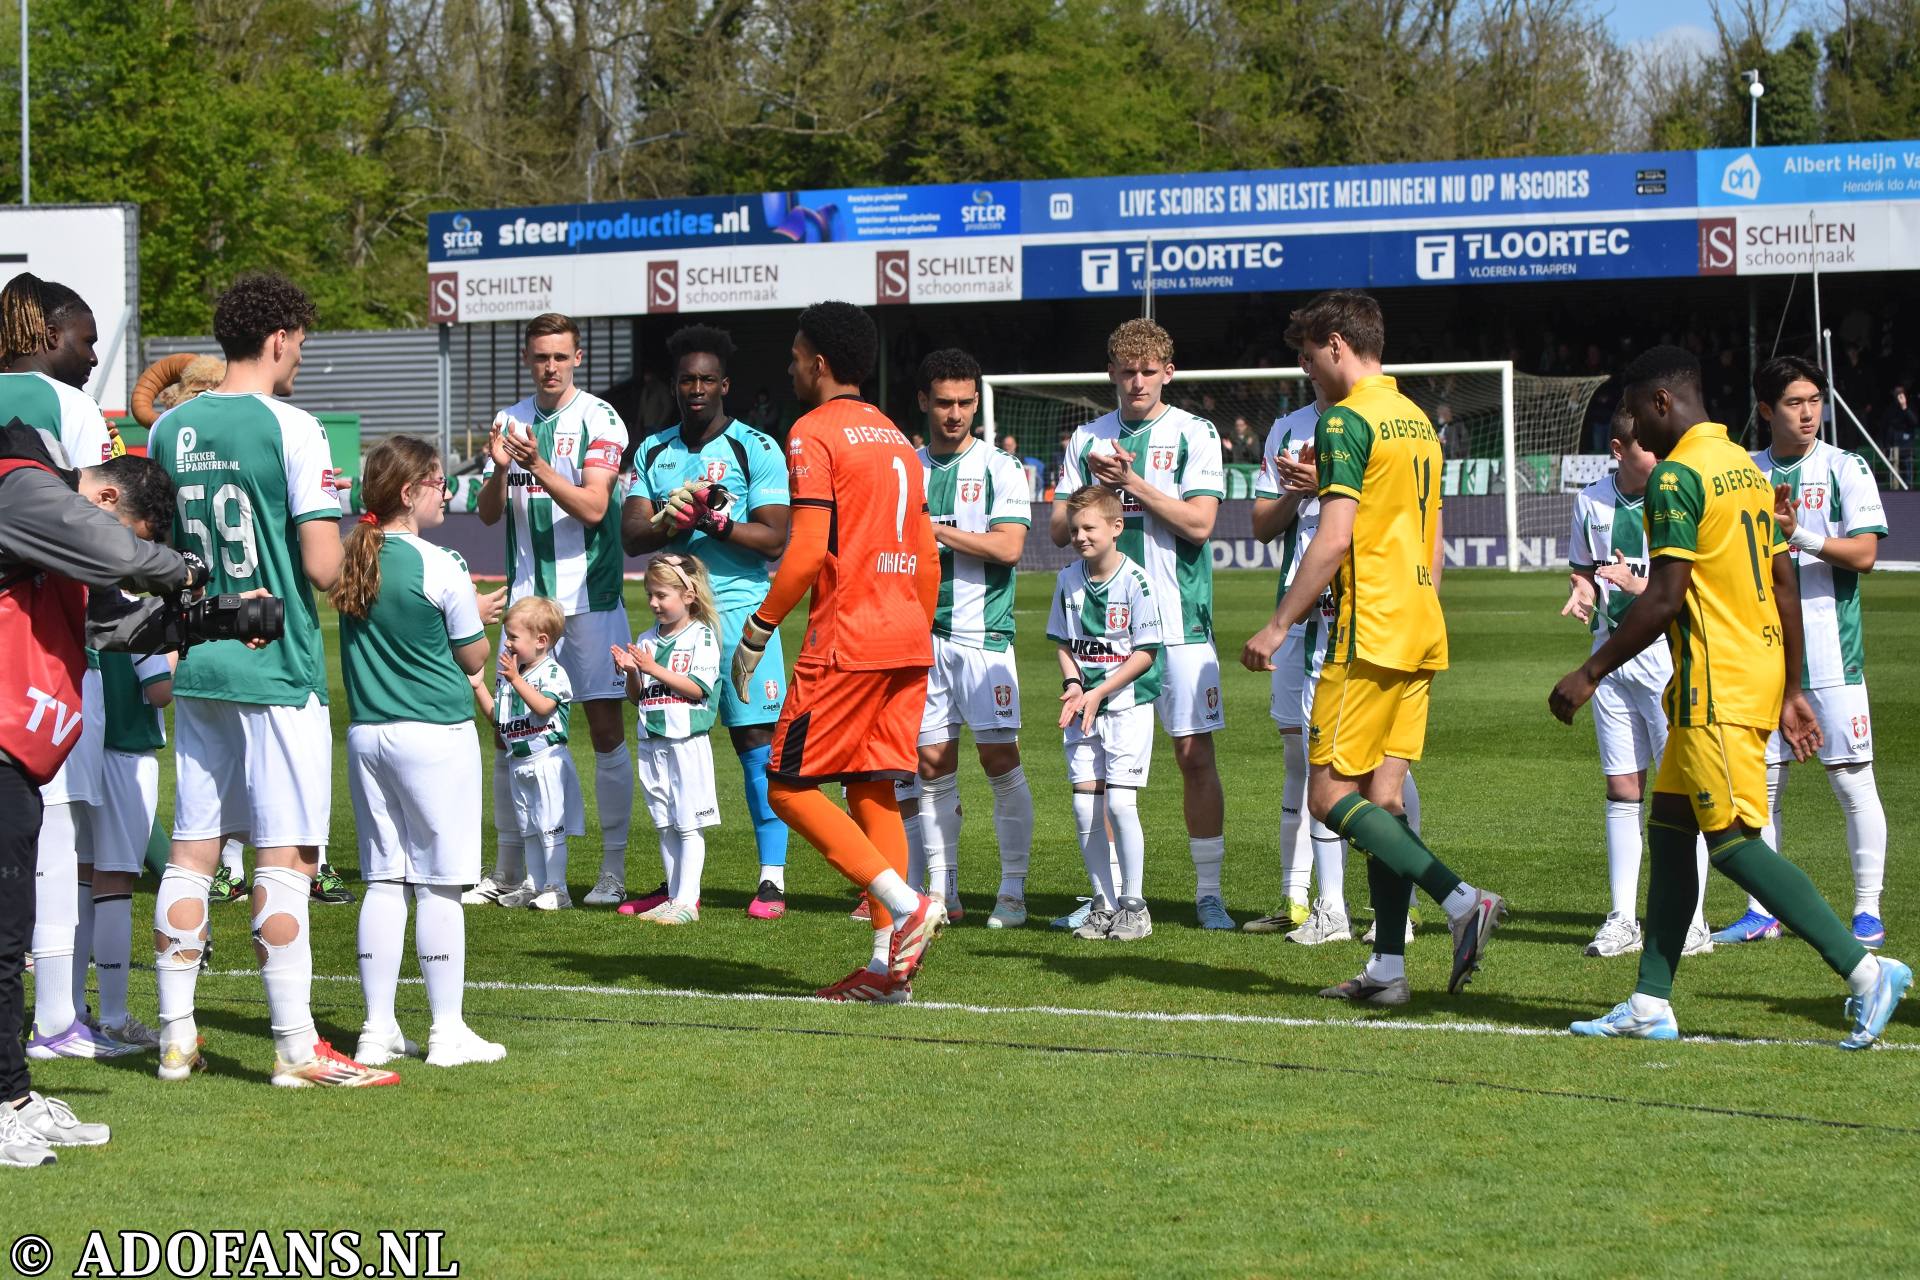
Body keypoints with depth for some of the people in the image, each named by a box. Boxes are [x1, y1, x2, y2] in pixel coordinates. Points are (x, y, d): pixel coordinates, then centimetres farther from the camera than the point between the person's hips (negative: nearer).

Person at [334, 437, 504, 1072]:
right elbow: (474, 659, -4)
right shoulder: (438, 567, -12)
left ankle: (379, 1029, 9)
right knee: (440, 884, 0)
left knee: (383, 881, 9)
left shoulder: (353, 560, 5)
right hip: (435, 733, -6)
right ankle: (447, 1031, 3)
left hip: (366, 731, 6)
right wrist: (474, 615, 16)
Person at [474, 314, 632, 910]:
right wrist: (499, 469, -12)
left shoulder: (599, 419, -4)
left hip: (589, 596, -4)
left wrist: (537, 464, -24)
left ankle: (613, 867, 0)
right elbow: (488, 513, 8)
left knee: (606, 727, -3)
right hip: (527, 593, 4)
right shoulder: (511, 420, 11)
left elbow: (593, 507, -13)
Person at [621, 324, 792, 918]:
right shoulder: (653, 452, 13)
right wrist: (666, 524, -17)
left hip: (741, 609, -4)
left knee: (757, 741, -7)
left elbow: (774, 539, -8)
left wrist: (713, 520, -20)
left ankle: (772, 880, -5)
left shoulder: (756, 450, -1)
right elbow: (630, 534, 4)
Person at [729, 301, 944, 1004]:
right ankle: (889, 962, 3)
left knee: (790, 786, -1)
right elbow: (927, 556, 18)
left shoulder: (814, 433, -7)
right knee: (872, 791, 9)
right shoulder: (896, 438, 18)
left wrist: (757, 631, -9)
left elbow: (807, 549, -16)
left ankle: (906, 905, -15)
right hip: (908, 636, 8)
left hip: (846, 640, -8)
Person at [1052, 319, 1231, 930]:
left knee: (1195, 755, -4)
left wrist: (1130, 482, -11)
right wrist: (1096, 489, -8)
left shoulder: (1194, 435, 1)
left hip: (1179, 621, -3)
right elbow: (1059, 528, 9)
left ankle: (1208, 891, 2)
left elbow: (1198, 523, -9)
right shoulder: (1088, 440, 12)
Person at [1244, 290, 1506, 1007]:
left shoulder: (1348, 420, -11)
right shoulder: (1417, 420, 16)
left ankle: (1460, 901, -18)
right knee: (1382, 798, 8)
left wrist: (1278, 626, -15)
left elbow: (1334, 539, -19)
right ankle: (1388, 968, 5)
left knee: (1331, 795, -7)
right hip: (1421, 630, 9)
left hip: (1369, 631, -9)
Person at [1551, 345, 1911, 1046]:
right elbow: (1786, 586, 16)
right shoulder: (1746, 467, 15)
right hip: (1759, 673, 10)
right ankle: (1650, 1004, 12)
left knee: (1734, 844, -8)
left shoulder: (1678, 476, -13)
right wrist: (1791, 691, 20)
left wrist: (1589, 674, -11)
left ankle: (1864, 968, -12)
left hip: (1714, 685, -10)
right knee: (1668, 832, 12)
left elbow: (1664, 599, -18)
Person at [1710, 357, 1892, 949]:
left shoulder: (1845, 469, -1)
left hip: (1831, 652, -4)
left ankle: (1868, 912, 3)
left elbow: (1864, 554, -9)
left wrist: (1798, 536, -20)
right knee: (1761, 783, 6)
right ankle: (1762, 912, 14)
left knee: (1852, 781, -4)